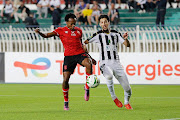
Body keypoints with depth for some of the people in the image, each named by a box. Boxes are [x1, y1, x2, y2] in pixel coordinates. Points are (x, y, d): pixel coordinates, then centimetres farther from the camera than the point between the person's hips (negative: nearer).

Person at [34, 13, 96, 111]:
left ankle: (87, 88, -15)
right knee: (65, 79, -7)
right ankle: (66, 101, 14)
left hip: (80, 54, 1)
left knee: (89, 65, -32)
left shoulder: (79, 31, 14)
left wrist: (90, 58, 23)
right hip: (68, 56, -1)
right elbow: (47, 35, -3)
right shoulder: (61, 30, 4)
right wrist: (40, 33, -25)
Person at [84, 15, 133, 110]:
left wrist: (125, 38, -11)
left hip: (116, 63, 3)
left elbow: (127, 45, 9)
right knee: (109, 76, -39)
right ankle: (113, 97, -18)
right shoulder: (98, 35, 5)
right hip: (105, 63, -3)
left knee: (127, 89, -3)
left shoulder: (115, 34, 13)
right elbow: (85, 42, 8)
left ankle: (126, 102, 28)